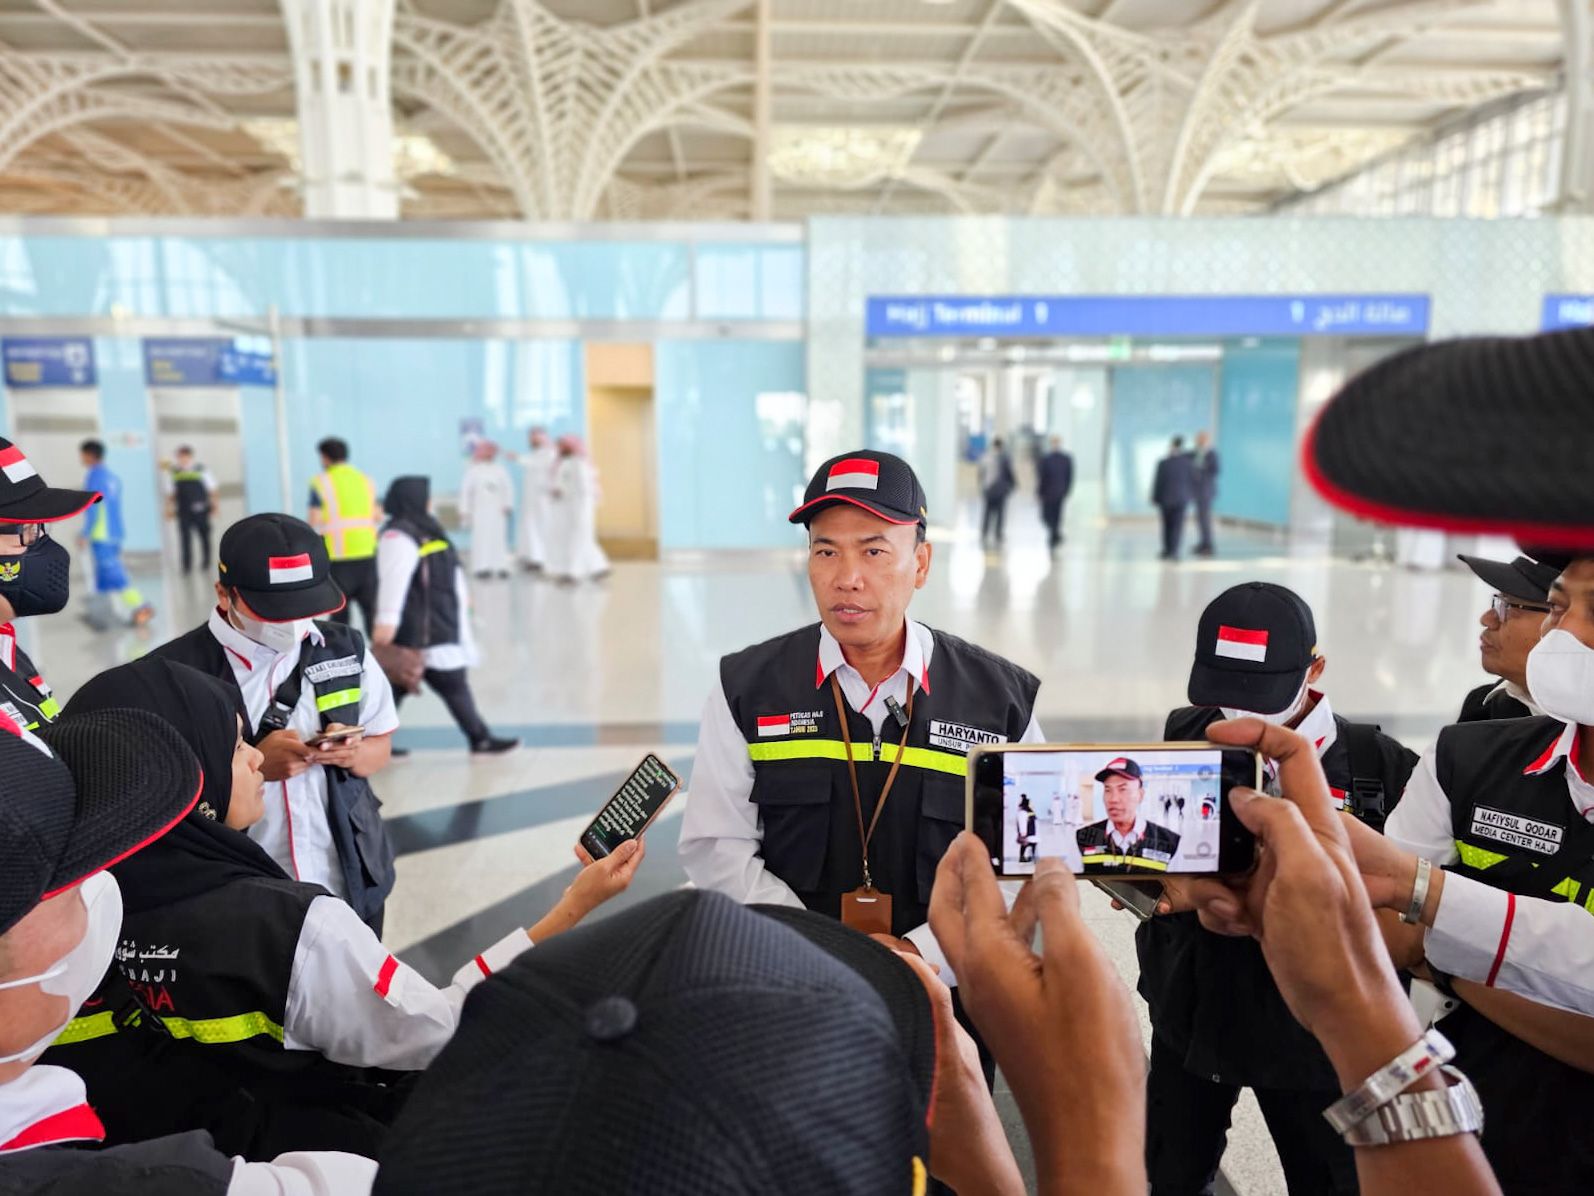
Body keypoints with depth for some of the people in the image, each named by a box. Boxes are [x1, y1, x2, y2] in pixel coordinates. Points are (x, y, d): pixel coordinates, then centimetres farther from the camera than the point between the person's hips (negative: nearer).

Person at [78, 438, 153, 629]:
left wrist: (85, 534, -14)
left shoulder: (94, 476, -9)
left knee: (113, 574, -11)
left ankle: (141, 607, -17)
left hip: (101, 535, -8)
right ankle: (99, 614, 13)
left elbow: (94, 507, -16)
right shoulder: (112, 476, 14)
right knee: (103, 574, 11)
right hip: (115, 533, 8)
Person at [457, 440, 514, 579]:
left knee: (499, 537, -2)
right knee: (481, 537, -7)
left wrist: (508, 505, -4)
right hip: (479, 509, -2)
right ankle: (482, 566, -6)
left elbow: (508, 488, 7)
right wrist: (464, 510, 0)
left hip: (497, 510, 2)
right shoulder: (472, 470, 5)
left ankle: (501, 567, 0)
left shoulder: (500, 470, 9)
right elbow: (465, 490, 4)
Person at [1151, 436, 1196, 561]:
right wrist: (1191, 495, 15)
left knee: (1167, 525, 12)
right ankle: (1173, 552, -6)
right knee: (1177, 526, 0)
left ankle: (1167, 550, 17)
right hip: (1182, 499, 0)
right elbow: (1193, 481, 2)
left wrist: (1155, 498, 1)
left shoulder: (1163, 463, -10)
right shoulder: (1187, 463, -5)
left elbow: (1158, 482, -7)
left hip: (1165, 499, 0)